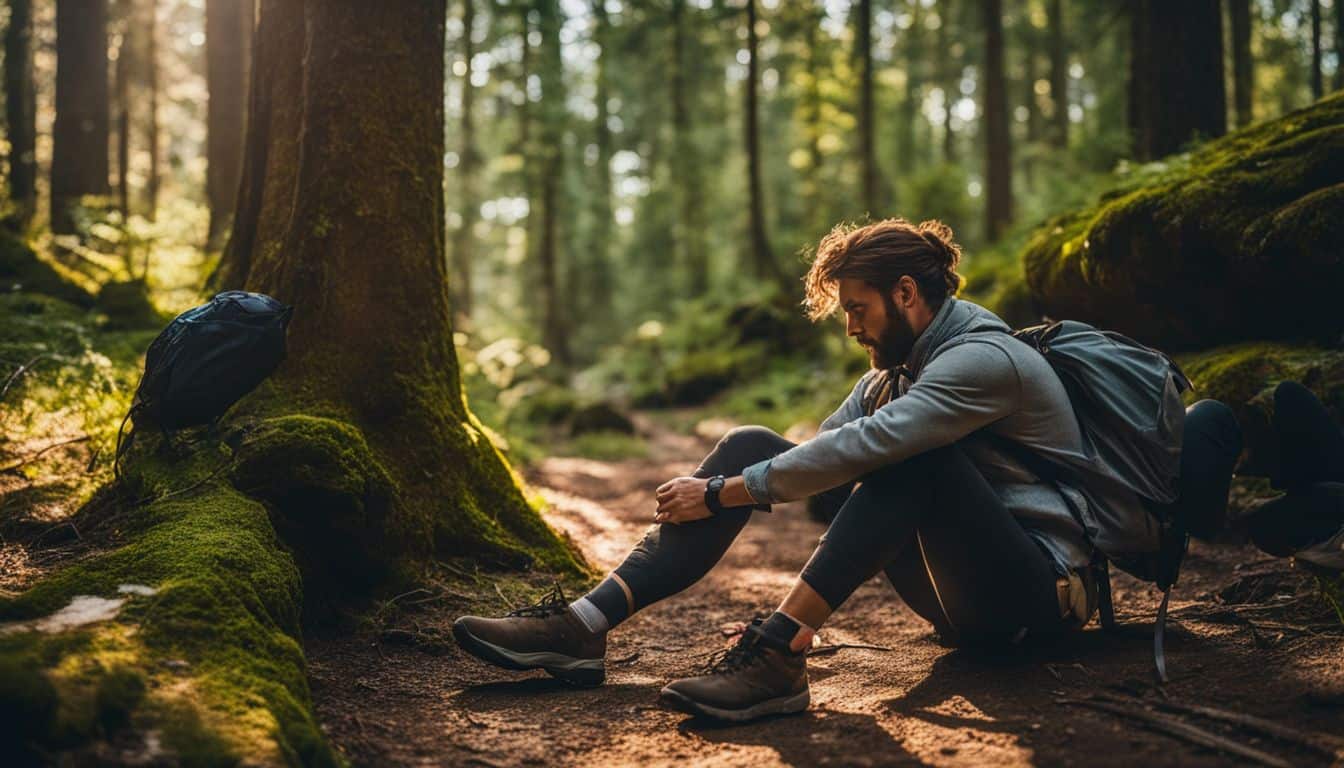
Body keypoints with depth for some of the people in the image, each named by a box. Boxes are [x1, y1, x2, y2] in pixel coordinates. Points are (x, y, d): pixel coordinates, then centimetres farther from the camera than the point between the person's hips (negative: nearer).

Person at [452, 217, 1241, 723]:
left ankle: (779, 654, -38)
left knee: (911, 454, -36)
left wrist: (720, 493, -23)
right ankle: (588, 623, -19)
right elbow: (827, 453, 8)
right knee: (753, 445, -7)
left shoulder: (984, 358, -19)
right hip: (962, 589, 8)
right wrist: (721, 486, -6)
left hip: (1040, 589, -8)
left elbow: (859, 451, -29)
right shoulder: (901, 366, 11)